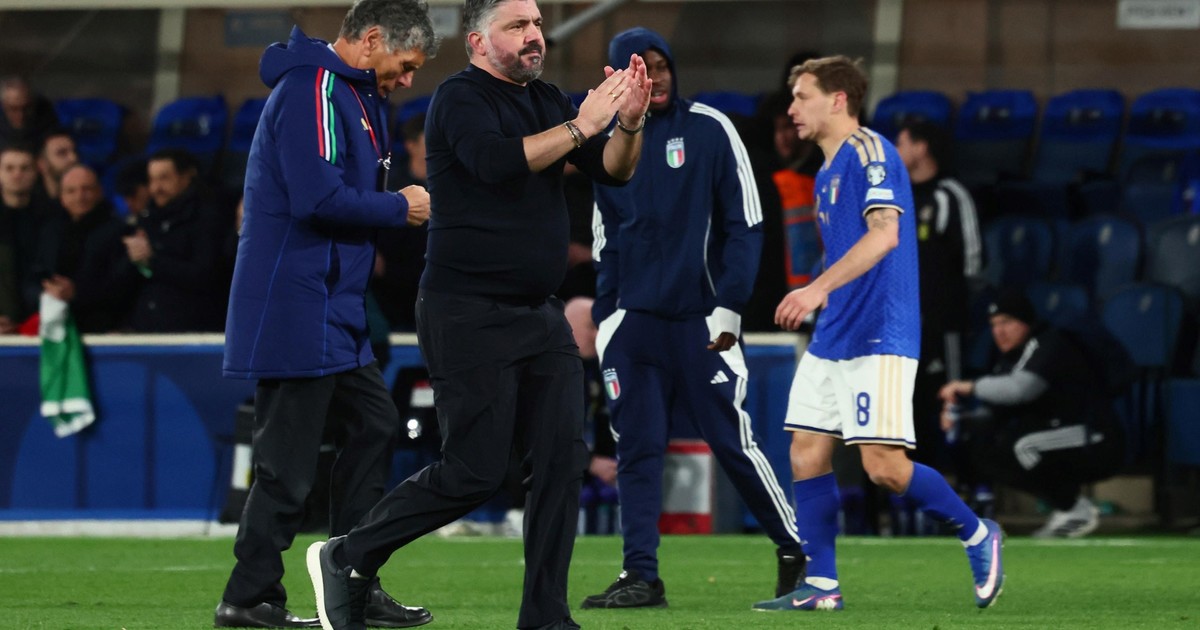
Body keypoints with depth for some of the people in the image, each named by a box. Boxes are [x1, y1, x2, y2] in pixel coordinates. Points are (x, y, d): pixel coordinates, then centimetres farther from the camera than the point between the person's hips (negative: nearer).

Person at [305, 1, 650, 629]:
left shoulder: (547, 100, 14)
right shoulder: (459, 98, -9)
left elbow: (613, 171, 9)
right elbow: (497, 161, -27)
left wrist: (630, 124, -11)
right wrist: (579, 127, -23)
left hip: (539, 316, 8)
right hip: (468, 313, -8)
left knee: (561, 458, -1)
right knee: (474, 470, -9)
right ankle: (346, 558, 7)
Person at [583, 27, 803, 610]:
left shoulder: (709, 131, -2)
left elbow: (744, 225, -4)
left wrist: (728, 309, -11)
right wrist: (603, 318, 11)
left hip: (699, 320, -4)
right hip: (635, 321, 4)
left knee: (732, 441, -3)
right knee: (637, 448, -1)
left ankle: (795, 550, 14)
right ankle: (641, 576, 1)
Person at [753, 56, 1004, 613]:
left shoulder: (869, 152, -11)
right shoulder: (828, 173, 18)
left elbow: (885, 233, -25)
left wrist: (819, 287, -32)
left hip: (878, 337, -10)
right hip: (832, 338, 10)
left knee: (883, 466, -13)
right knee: (807, 456, 3)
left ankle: (978, 536, 7)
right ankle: (820, 586, 6)